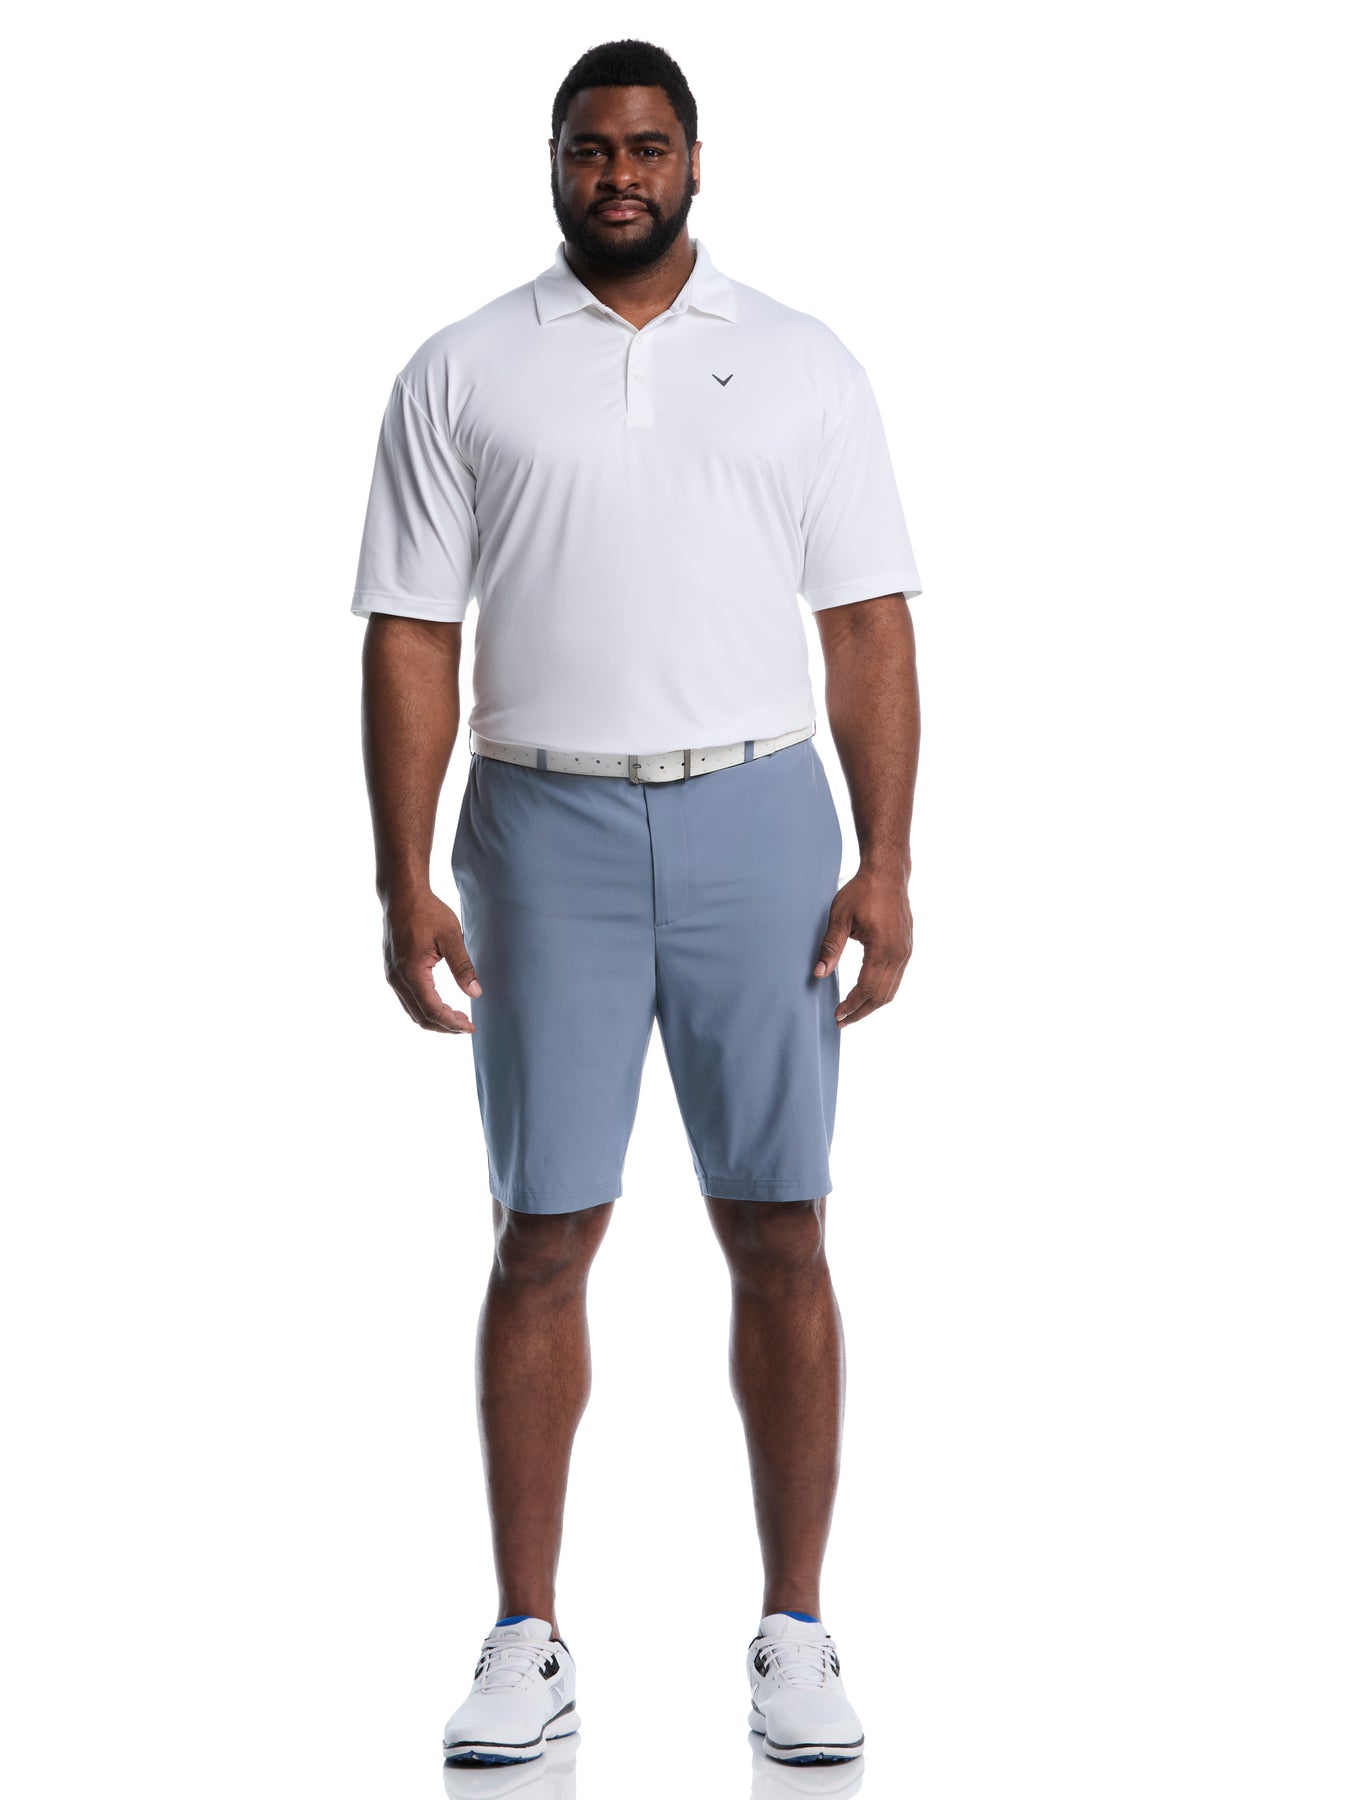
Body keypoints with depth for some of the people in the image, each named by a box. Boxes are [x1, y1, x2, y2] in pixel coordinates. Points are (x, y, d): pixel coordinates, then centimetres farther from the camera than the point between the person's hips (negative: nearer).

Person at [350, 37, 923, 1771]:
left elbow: (868, 628, 5)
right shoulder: (462, 374, 6)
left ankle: (793, 1633, 12)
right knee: (543, 1238, 1)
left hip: (758, 818, 1)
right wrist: (402, 881, -6)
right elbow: (411, 639, 3)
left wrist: (887, 861, -5)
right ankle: (528, 1645, 10)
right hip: (546, 830, 0)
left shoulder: (804, 364, 8)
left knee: (778, 1235, 2)